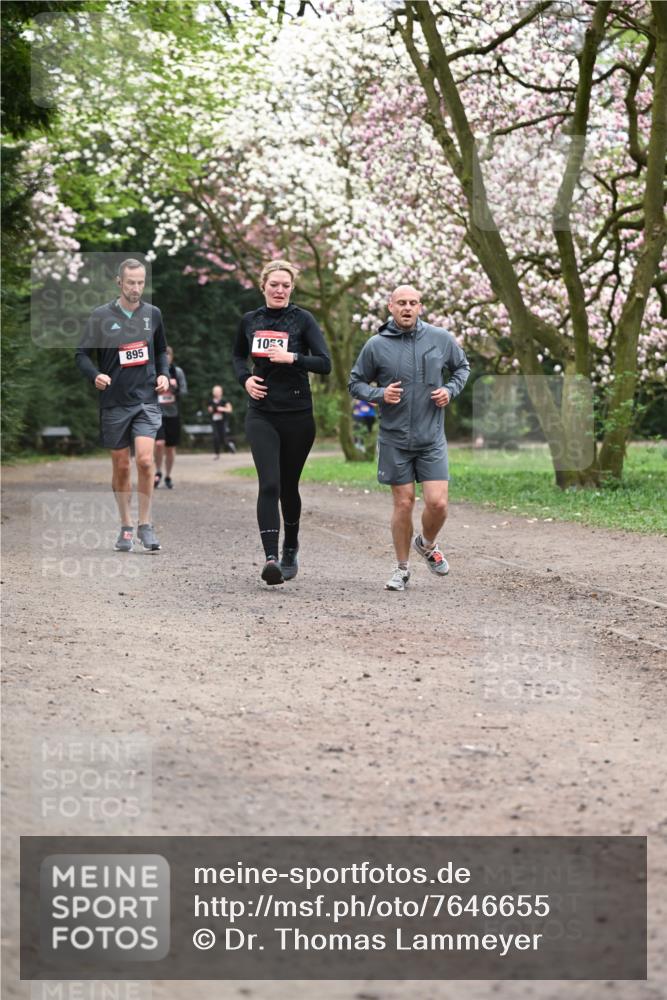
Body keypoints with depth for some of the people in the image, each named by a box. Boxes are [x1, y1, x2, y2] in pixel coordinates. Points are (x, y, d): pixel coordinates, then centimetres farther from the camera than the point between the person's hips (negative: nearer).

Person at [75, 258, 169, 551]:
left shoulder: (153, 314, 7)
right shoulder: (101, 316, -1)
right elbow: (82, 354, 1)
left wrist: (163, 374, 3)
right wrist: (95, 375, -17)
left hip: (146, 401, 1)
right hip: (114, 402, -1)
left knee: (145, 460, -15)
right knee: (121, 466, 6)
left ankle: (145, 525, -5)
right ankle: (126, 527, 19)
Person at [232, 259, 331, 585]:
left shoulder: (302, 320, -3)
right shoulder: (250, 321, 7)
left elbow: (325, 363, -10)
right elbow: (238, 356, 24)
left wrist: (292, 357, -23)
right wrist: (245, 378, 4)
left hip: (297, 414, -1)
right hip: (261, 414, 1)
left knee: (288, 486, 10)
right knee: (269, 484, -16)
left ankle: (290, 548, 34)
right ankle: (271, 558, -22)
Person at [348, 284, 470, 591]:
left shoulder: (440, 339, 0)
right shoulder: (376, 346, -5)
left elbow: (462, 367, 17)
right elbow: (355, 382, 5)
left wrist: (450, 390, -2)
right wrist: (379, 394, -14)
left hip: (432, 439, 1)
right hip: (394, 439, -1)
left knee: (437, 503, -6)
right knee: (403, 504, 2)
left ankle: (428, 545, 26)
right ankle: (402, 568, 19)